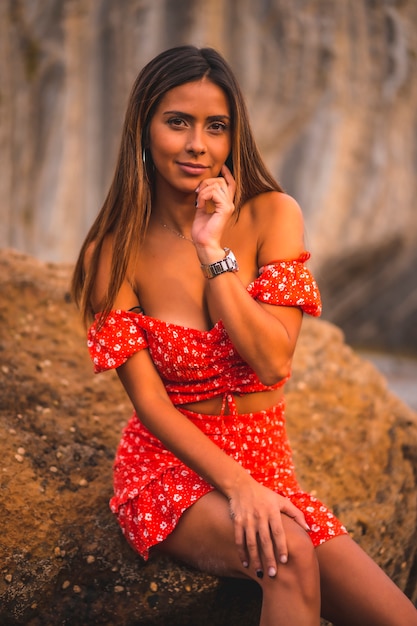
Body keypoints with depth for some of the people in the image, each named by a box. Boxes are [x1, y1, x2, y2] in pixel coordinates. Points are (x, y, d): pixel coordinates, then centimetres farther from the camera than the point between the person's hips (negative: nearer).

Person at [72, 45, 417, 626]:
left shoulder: (273, 215, -3)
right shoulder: (114, 252, -6)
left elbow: (275, 364, -12)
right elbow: (149, 400, -9)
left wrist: (213, 249, -17)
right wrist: (236, 484, -22)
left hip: (267, 467, 2)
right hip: (168, 466, -2)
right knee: (289, 553, -32)